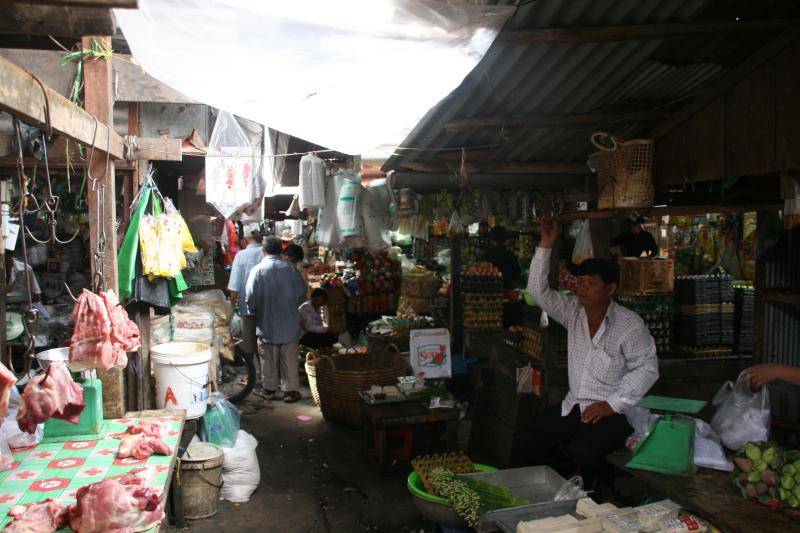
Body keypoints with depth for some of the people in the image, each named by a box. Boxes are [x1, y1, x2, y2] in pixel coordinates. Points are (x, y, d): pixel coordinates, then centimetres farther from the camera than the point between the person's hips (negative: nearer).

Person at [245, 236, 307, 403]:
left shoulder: (257, 270, -10)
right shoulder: (290, 269, -7)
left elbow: (251, 297, -10)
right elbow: (302, 294, -2)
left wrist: (253, 313, 9)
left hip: (266, 325, 0)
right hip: (289, 324, 0)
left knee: (268, 360, 13)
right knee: (289, 359, 9)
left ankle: (269, 389, 23)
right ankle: (290, 390, 14)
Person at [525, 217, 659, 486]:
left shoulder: (629, 323, -9)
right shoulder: (573, 310, 6)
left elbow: (647, 367, -10)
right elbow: (538, 290, -2)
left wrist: (612, 404, -16)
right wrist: (546, 244, -10)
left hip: (613, 411, -5)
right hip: (574, 405, 5)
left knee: (581, 452, -30)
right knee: (533, 440, -15)